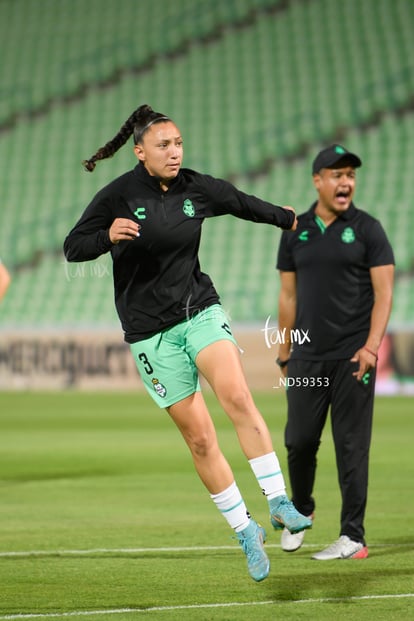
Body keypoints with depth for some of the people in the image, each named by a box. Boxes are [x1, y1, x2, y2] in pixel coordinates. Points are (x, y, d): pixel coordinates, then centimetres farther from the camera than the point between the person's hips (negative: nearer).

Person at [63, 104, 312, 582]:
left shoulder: (197, 188, 1)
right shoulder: (118, 196, -9)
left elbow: (242, 203, 21)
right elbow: (72, 247, -8)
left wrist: (287, 219, 37)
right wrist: (109, 237, -29)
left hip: (200, 311, 2)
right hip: (150, 331, -2)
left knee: (236, 396, -24)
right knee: (199, 438, -3)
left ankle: (279, 503, -21)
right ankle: (246, 532, 10)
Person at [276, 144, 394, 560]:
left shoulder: (367, 229, 0)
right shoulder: (295, 232, 9)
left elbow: (384, 292, -5)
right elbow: (288, 296, 14)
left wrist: (372, 346, -16)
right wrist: (284, 352, 12)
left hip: (352, 357, -3)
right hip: (306, 358, 3)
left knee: (352, 447, -3)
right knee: (299, 440, 5)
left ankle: (353, 537, 2)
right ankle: (301, 511, 31)